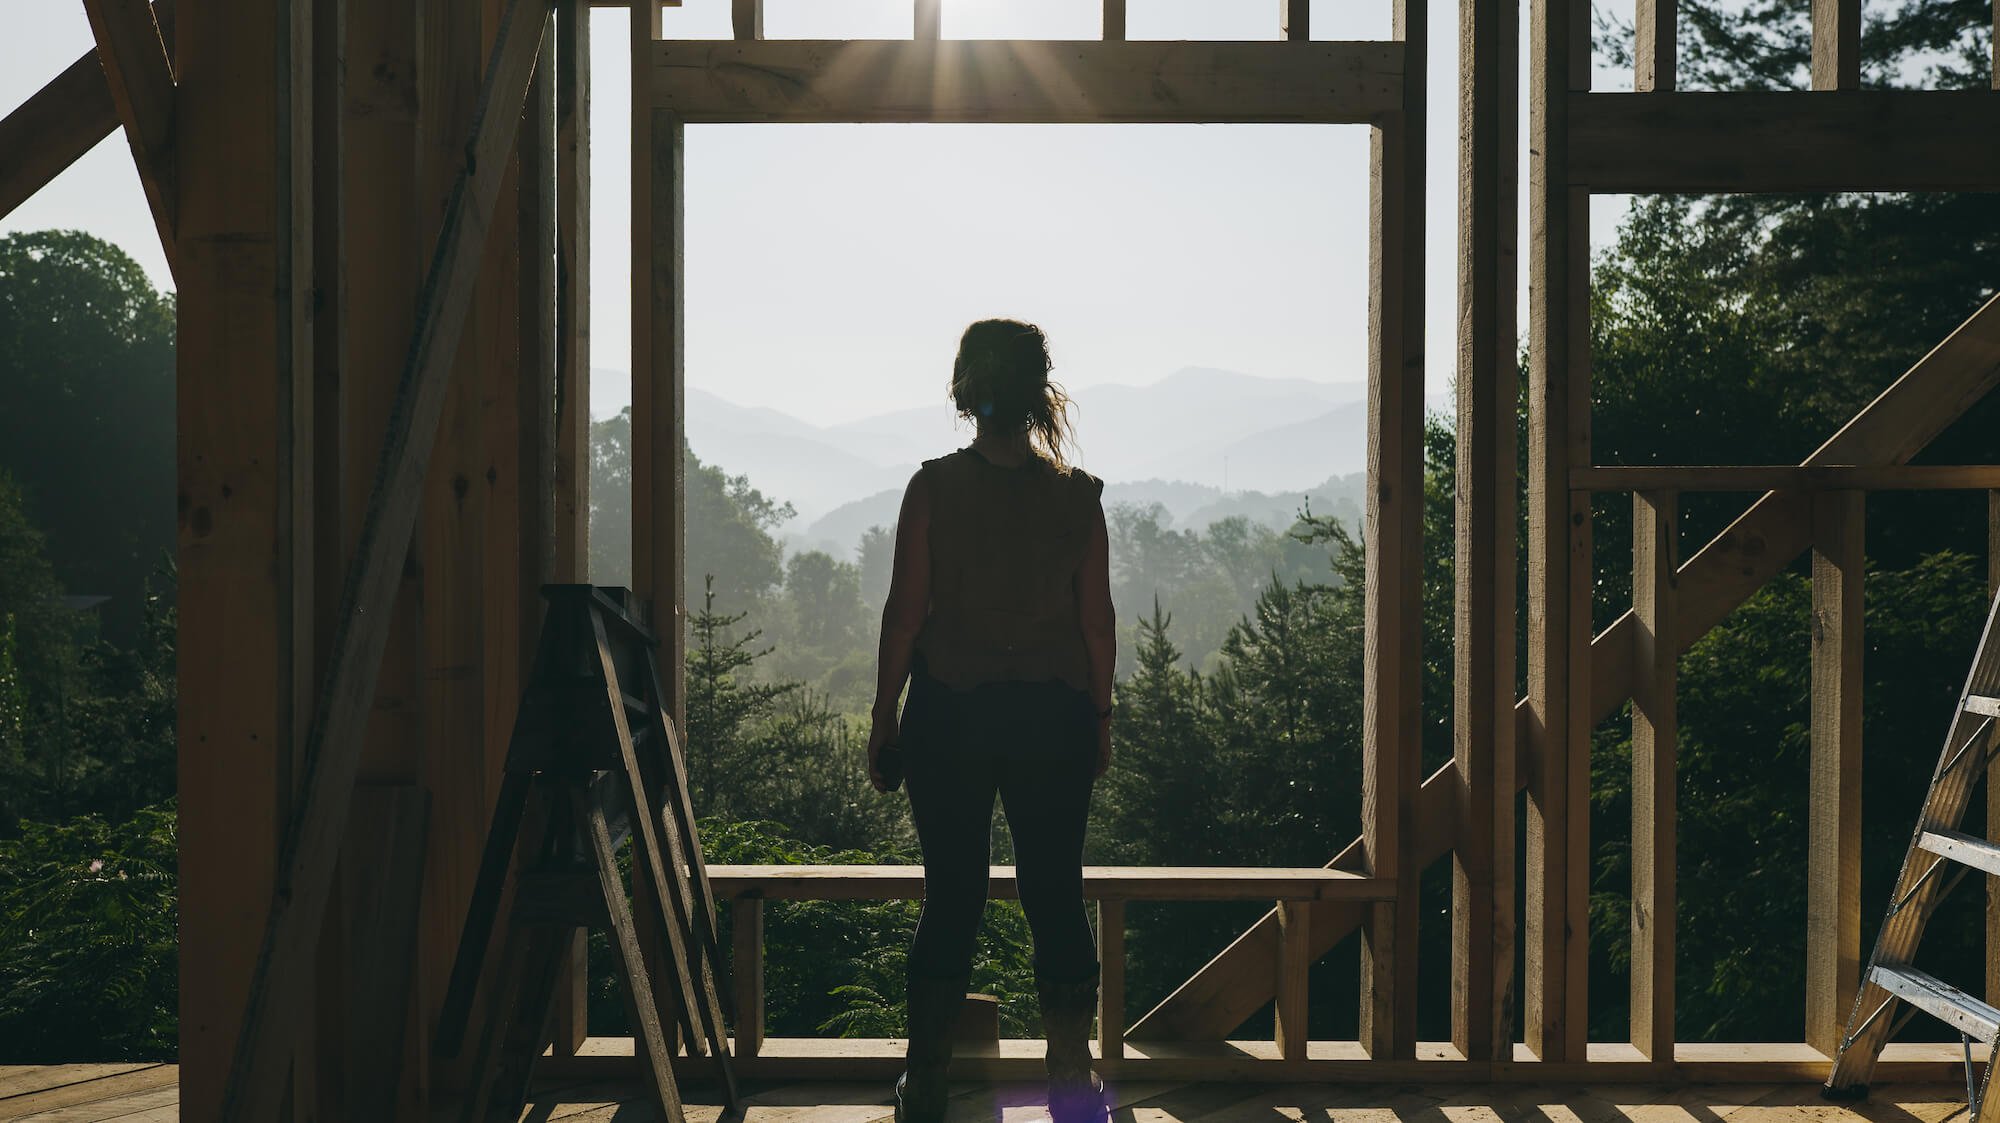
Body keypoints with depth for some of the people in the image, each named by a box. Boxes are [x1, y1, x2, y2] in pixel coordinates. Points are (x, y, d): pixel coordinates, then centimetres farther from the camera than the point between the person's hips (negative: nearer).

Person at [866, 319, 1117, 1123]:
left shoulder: (933, 487, -6)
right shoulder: (1077, 495, -1)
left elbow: (905, 612, -5)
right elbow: (1097, 619, 1)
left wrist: (884, 715, 4)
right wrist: (1101, 713, 12)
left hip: (949, 715, -1)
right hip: (1054, 717, 1)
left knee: (951, 897, 8)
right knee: (1056, 896, 10)